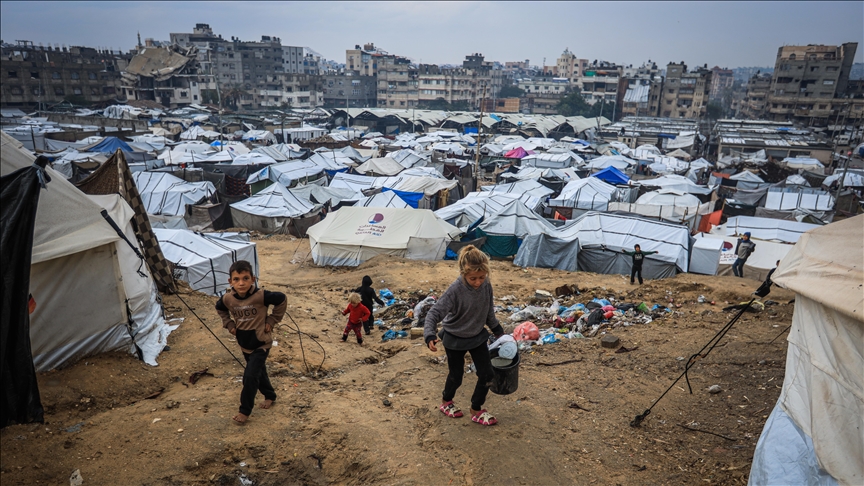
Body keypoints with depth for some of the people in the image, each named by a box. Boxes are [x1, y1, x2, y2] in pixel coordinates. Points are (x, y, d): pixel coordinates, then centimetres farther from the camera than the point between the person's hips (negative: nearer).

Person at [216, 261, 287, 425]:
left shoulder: (260, 296, -28)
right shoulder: (227, 299, -14)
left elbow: (282, 299, -16)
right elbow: (219, 308, 10)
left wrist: (272, 320, -14)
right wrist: (229, 324, 0)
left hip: (261, 344, -5)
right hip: (244, 344, 5)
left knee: (250, 376, -11)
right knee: (258, 372, 21)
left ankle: (245, 410, 7)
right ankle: (270, 395, 46)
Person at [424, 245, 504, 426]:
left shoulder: (486, 286, -14)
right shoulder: (455, 290, -31)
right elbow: (435, 312, -32)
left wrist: (498, 331, 11)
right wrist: (430, 335, -47)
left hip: (478, 336, 5)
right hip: (455, 340, -4)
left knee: (487, 374, 3)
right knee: (456, 377, 12)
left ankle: (476, 410, 27)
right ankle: (446, 402, 43)